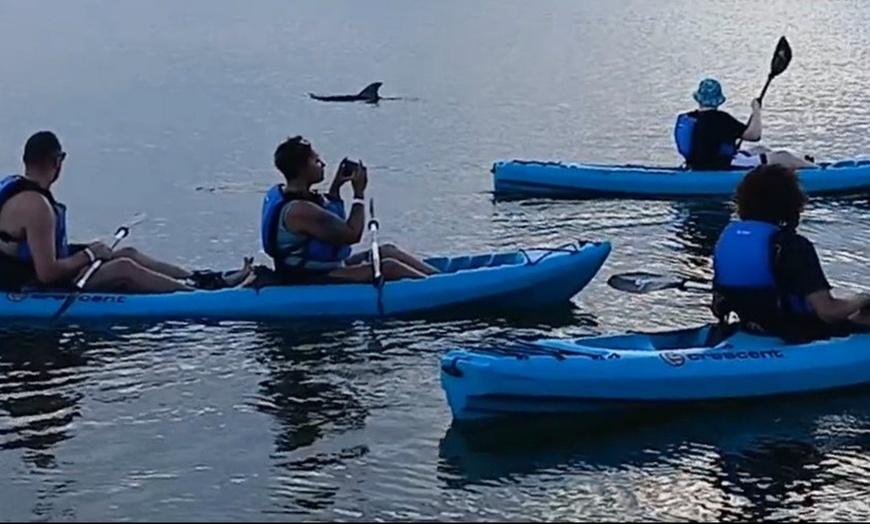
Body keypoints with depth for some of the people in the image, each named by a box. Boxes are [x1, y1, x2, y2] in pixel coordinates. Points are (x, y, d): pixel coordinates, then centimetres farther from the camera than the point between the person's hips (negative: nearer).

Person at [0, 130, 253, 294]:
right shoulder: (35, 205, -25)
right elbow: (48, 273, -28)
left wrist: (84, 250, 10)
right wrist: (88, 255, -14)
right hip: (33, 290, -10)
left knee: (128, 254, 8)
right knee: (124, 268, -16)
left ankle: (205, 280, 8)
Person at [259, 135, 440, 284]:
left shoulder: (282, 195, 8)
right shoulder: (301, 210, -26)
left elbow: (334, 223, 23)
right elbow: (352, 234, -24)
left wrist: (335, 188, 12)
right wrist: (359, 194, -13)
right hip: (310, 283, -11)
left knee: (387, 251, 11)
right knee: (388, 267, -19)